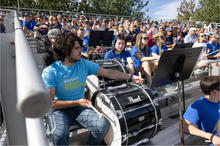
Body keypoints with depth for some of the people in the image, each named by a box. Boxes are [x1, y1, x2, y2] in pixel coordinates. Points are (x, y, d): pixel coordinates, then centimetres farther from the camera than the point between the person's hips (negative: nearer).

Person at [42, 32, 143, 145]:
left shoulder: (84, 64, -4)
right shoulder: (50, 72, -15)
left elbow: (109, 73, 2)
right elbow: (50, 103, -14)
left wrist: (130, 77, 1)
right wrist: (76, 102, -16)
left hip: (80, 107, 3)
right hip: (60, 110, -3)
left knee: (103, 125, -20)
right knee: (59, 134, -33)